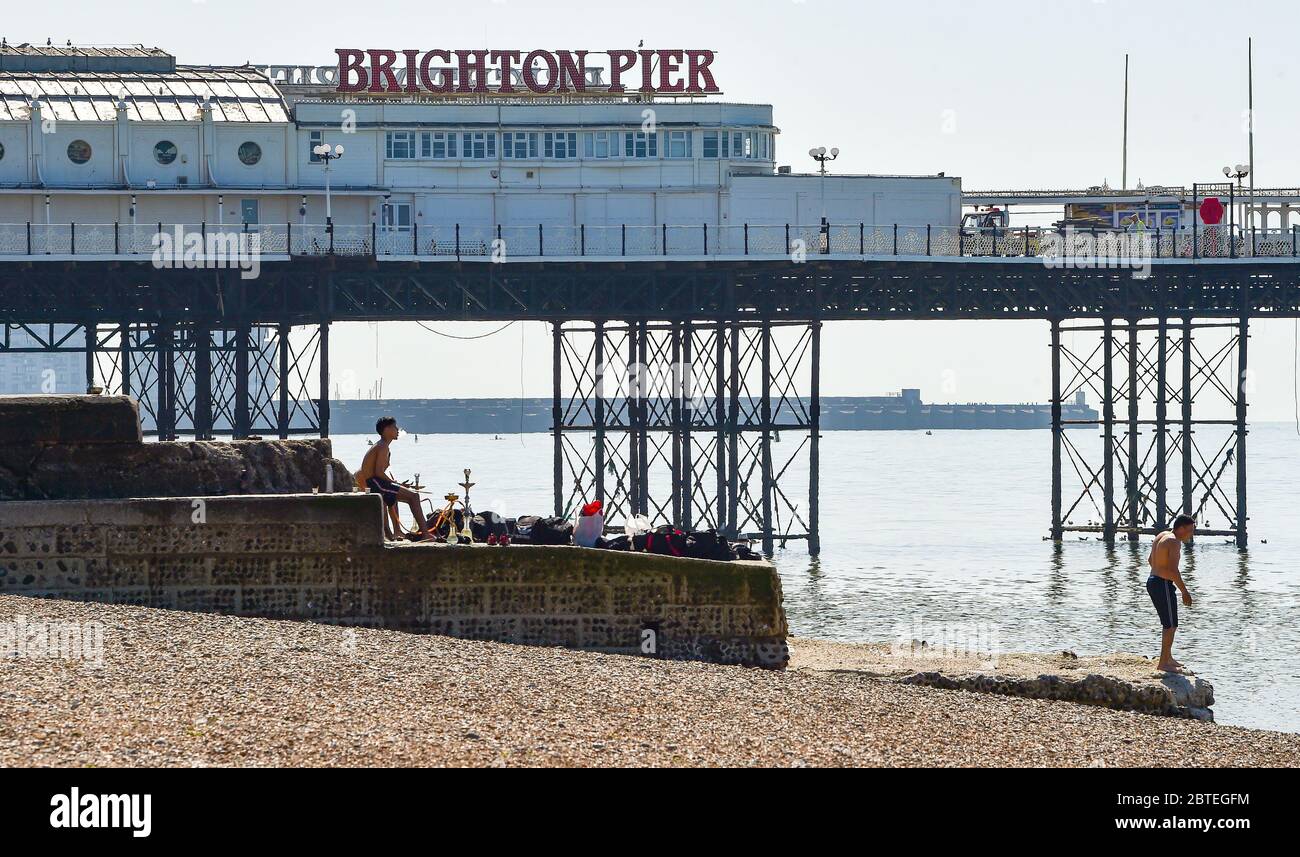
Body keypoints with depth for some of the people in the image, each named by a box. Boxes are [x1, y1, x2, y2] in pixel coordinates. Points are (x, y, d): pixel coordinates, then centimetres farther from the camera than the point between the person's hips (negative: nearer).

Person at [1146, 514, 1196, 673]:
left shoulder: (1162, 536, 13)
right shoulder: (1174, 542, -17)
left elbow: (1150, 560, 25)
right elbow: (1173, 570, -24)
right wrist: (1184, 591, -19)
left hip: (1152, 581, 10)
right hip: (1163, 585, -10)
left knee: (1170, 624, 21)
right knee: (1170, 625, -5)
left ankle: (1168, 658, 31)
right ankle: (1163, 663, -4)